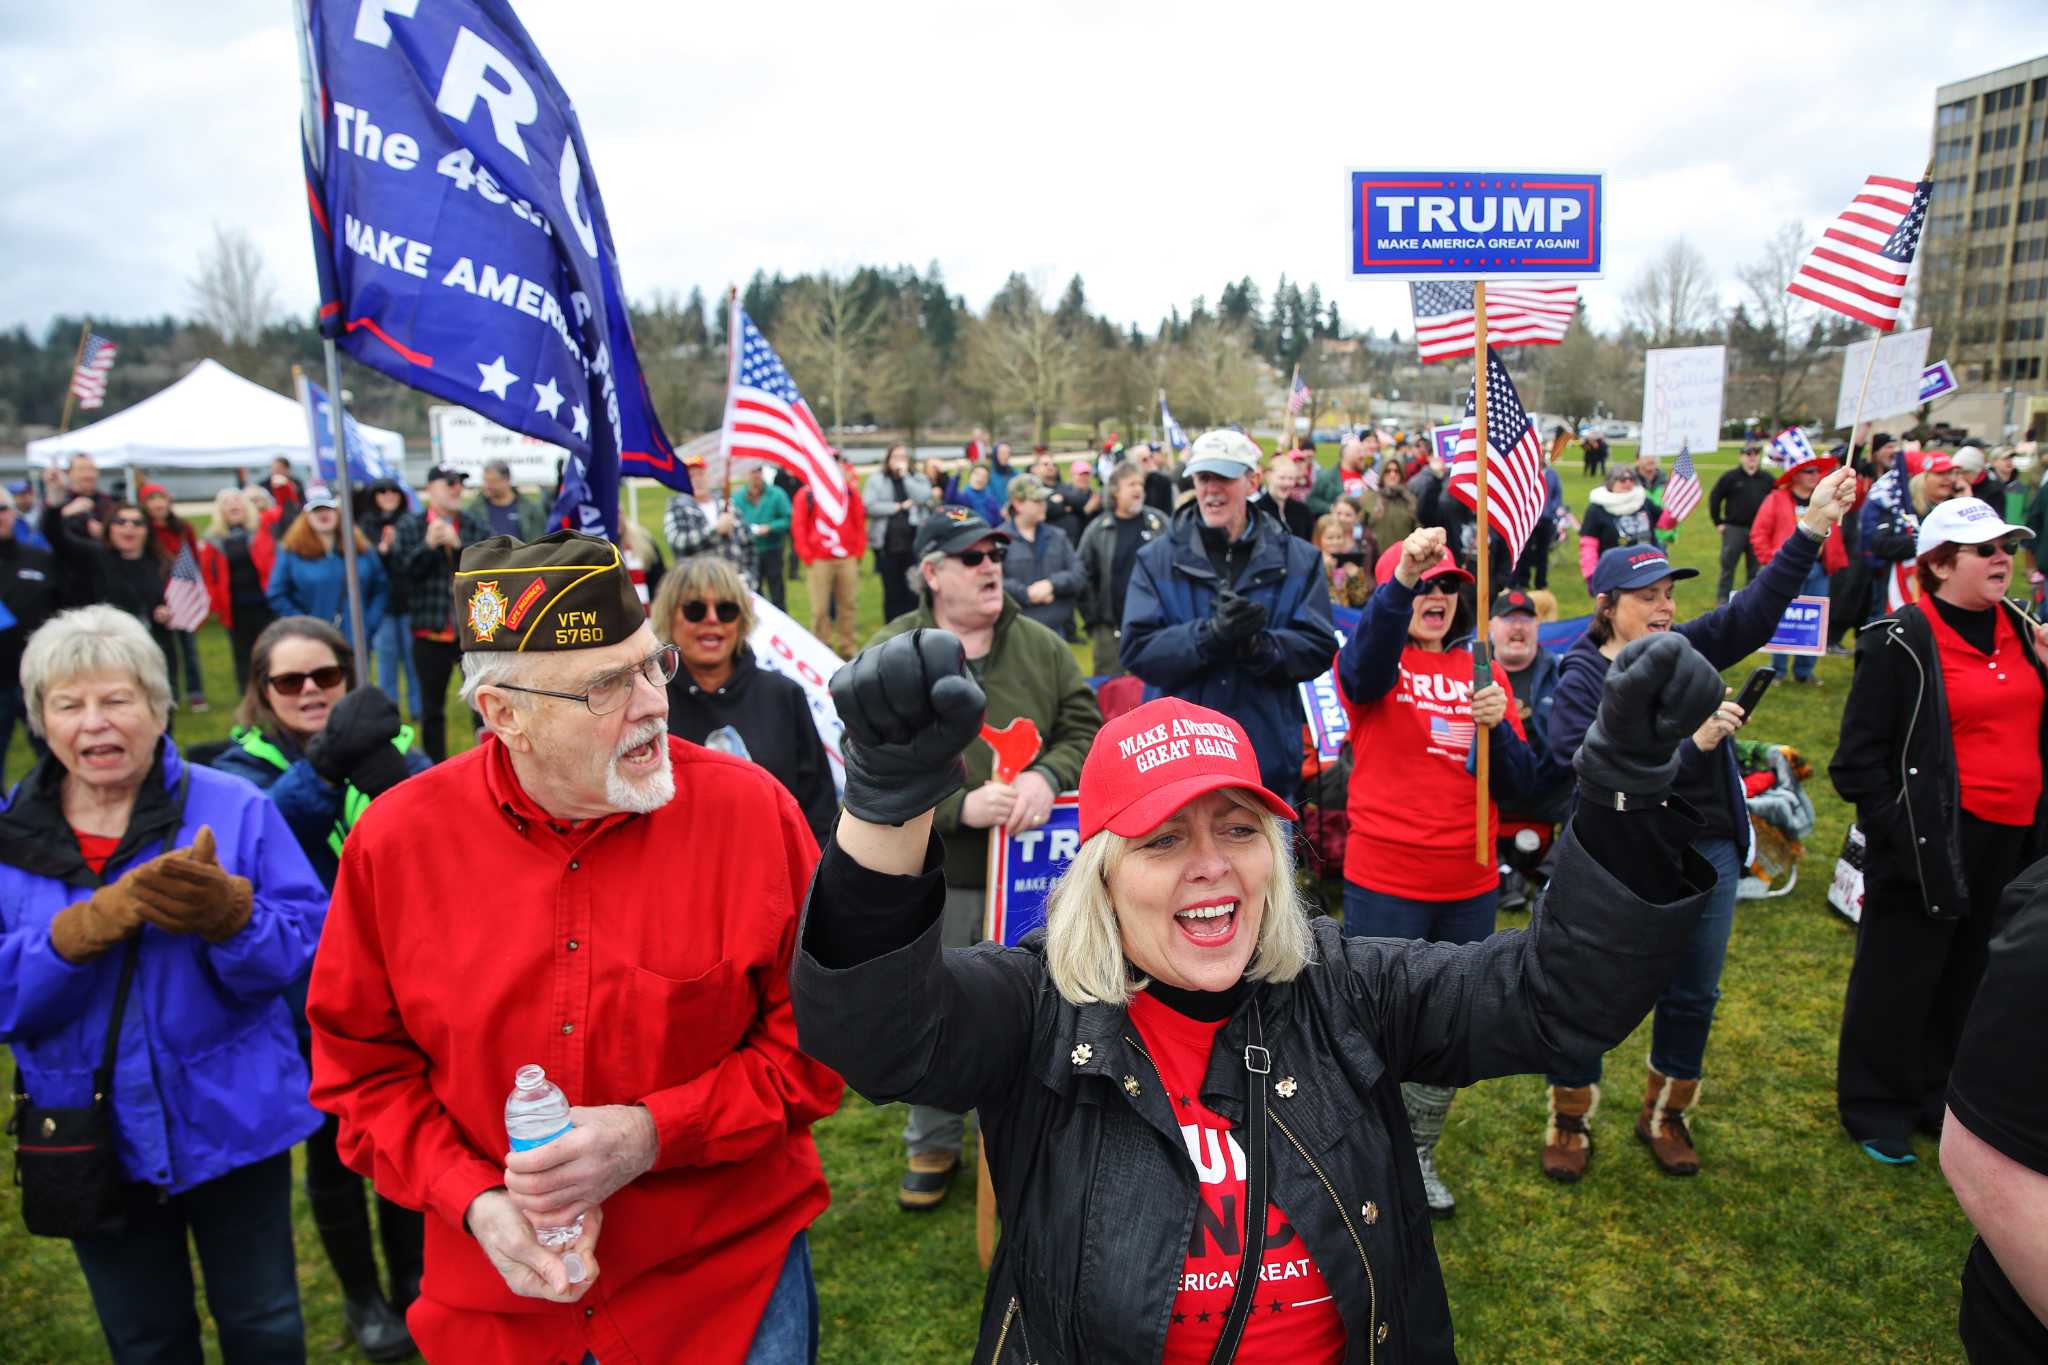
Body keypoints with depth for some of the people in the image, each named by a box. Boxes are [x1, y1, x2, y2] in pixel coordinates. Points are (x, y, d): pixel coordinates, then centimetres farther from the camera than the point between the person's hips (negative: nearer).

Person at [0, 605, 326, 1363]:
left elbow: (301, 949, -15)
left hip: (232, 1122, -2)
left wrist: (229, 913, -34)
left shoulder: (235, 808, -11)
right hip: (93, 1141, 2)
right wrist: (91, 924, -27)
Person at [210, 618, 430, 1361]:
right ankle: (361, 1295, 39)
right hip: (313, 1003, -1)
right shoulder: (247, 764, -9)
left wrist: (392, 779, -42)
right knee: (334, 1147, 14)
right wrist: (324, 764, -50)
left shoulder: (385, 744, -5)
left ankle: (412, 1279, 41)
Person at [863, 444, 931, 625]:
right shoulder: (876, 480, 4)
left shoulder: (918, 479, 9)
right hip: (886, 545, 0)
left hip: (915, 544, 0)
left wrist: (904, 476, -8)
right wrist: (899, 507, -8)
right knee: (892, 592, 6)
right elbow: (870, 506, -9)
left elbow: (923, 498, -11)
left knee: (914, 590, 0)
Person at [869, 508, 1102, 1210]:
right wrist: (960, 806, -23)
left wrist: (1048, 777, -18)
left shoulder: (1041, 646, 3)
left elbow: (1085, 729, 2)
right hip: (930, 876, -1)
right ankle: (933, 1144, 36)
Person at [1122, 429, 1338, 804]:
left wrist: (1258, 645, -22)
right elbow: (1136, 649, -7)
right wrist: (1210, 634, -24)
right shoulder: (1157, 559, 3)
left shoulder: (1299, 560, 5)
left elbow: (1319, 648, -2)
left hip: (1268, 759, 1)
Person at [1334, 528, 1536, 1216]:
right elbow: (1364, 663, -32)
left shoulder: (1482, 674, 8)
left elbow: (1518, 782, 4)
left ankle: (1418, 1155, 37)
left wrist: (1496, 726, -16)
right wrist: (1402, 580, -49)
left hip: (1470, 887, 5)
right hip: (1384, 883, -5)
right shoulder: (1373, 664, -5)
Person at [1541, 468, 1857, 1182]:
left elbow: (1757, 607, -8)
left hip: (1707, 856, 6)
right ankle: (1569, 1122, 25)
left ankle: (1665, 1116, 37)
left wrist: (1813, 527, -18)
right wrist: (1689, 742, -29)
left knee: (1691, 998, 16)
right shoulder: (1581, 683, -13)